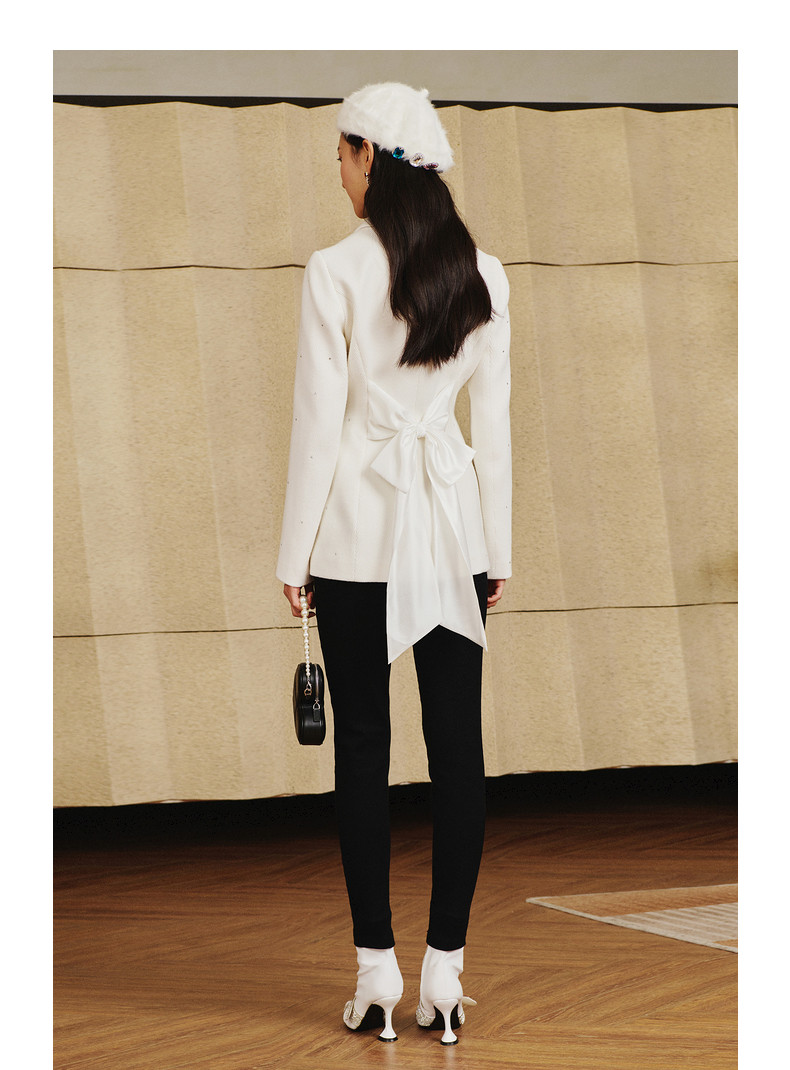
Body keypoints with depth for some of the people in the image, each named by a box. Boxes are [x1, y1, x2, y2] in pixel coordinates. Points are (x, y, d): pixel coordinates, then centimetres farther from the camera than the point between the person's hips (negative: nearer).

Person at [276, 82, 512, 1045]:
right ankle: (445, 972, 10)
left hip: (359, 530, -3)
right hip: (455, 526, 4)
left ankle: (377, 973, 8)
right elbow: (494, 418, 6)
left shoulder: (336, 272, -10)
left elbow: (318, 422, -9)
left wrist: (294, 554, -1)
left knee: (362, 748, 4)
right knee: (457, 745, 6)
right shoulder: (481, 273, 2)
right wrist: (497, 547, 14)